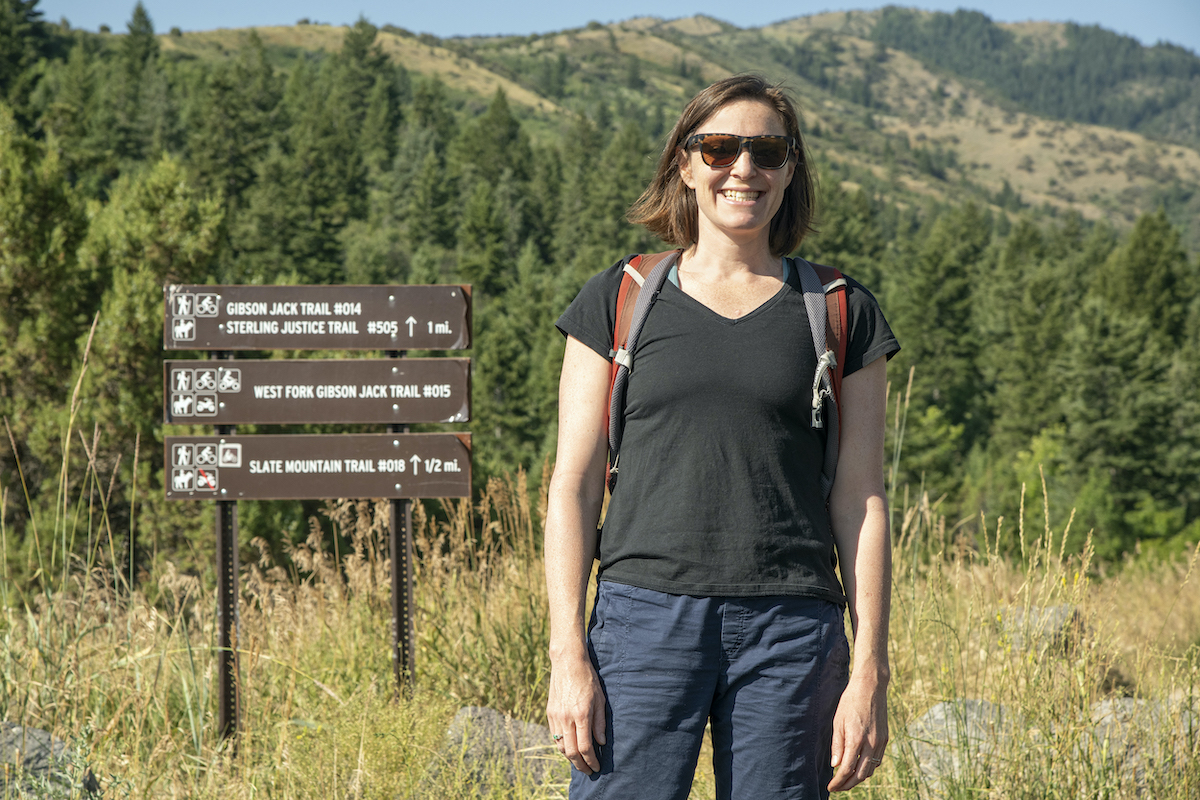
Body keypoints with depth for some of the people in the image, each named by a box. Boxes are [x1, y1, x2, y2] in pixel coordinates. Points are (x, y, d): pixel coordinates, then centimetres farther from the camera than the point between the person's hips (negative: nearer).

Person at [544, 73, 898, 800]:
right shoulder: (618, 302, 8)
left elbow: (861, 501, 6)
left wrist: (870, 673, 0)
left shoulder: (840, 315, 9)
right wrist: (568, 657, -3)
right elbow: (574, 485, 5)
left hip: (791, 632, 1)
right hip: (646, 615, 0)